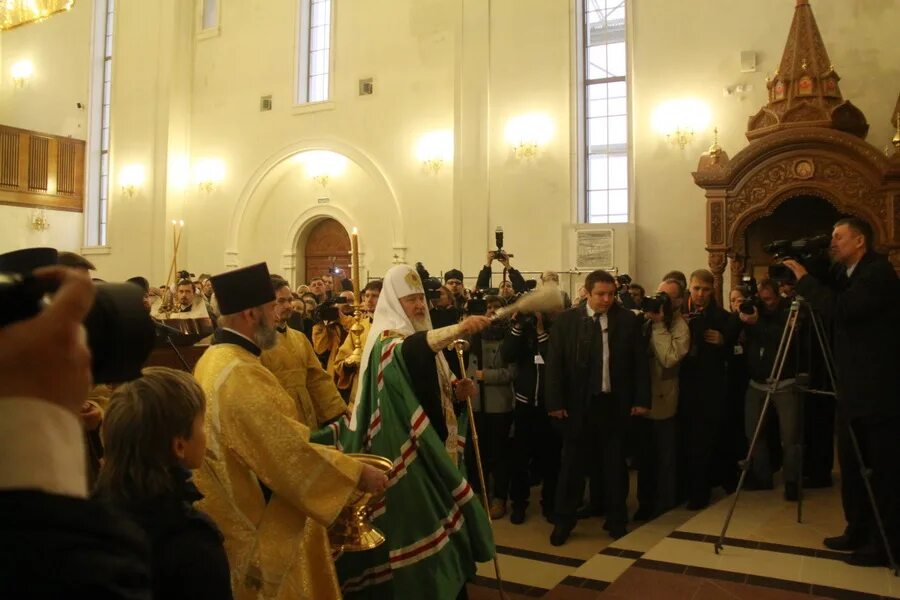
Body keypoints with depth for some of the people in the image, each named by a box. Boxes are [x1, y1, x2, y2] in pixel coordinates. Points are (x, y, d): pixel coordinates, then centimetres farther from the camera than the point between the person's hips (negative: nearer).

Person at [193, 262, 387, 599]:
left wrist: (315, 450, 14)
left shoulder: (214, 359, 4)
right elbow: (290, 456, -28)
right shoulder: (241, 375, -29)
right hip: (260, 525, -10)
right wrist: (357, 474, -17)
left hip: (236, 514, 10)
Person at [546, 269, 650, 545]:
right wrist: (555, 402, -8)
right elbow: (555, 363, -3)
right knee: (573, 462, 8)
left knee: (614, 463, 12)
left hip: (615, 403, 1)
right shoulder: (566, 320, -2)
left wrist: (641, 399, -2)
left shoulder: (628, 320, 0)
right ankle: (564, 520, 21)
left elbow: (639, 362, 2)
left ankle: (616, 519, 28)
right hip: (577, 403, -1)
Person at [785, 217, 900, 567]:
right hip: (853, 388, 9)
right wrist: (805, 274, 3)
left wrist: (805, 278, -17)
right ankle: (858, 531, 26)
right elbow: (829, 306, 15)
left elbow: (839, 309, -27)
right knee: (851, 464, 15)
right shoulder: (843, 273, 12)